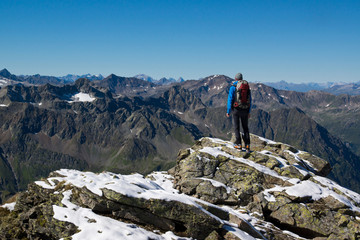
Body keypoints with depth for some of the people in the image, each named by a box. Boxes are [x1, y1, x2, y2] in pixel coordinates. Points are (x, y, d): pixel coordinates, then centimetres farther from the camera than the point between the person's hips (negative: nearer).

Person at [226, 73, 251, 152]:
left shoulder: (233, 87, -4)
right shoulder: (247, 87, 10)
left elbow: (230, 99, -7)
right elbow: (250, 100, 13)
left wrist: (228, 111, -2)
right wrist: (249, 112, 19)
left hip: (236, 110, -4)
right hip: (245, 110, 4)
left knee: (236, 127, 6)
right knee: (245, 127, 10)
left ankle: (238, 144, 3)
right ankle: (247, 145, 2)